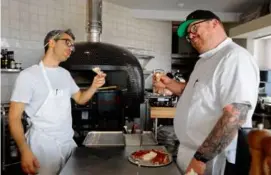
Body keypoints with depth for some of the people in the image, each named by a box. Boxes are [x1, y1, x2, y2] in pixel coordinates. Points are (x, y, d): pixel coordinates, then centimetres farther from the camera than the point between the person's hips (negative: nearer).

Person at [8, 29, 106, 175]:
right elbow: (14, 116, -13)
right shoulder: (28, 75, -13)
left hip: (68, 141, 7)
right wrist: (25, 151, -23)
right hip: (44, 143, -6)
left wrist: (94, 87, -5)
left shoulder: (66, 74, 7)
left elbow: (80, 99, 15)